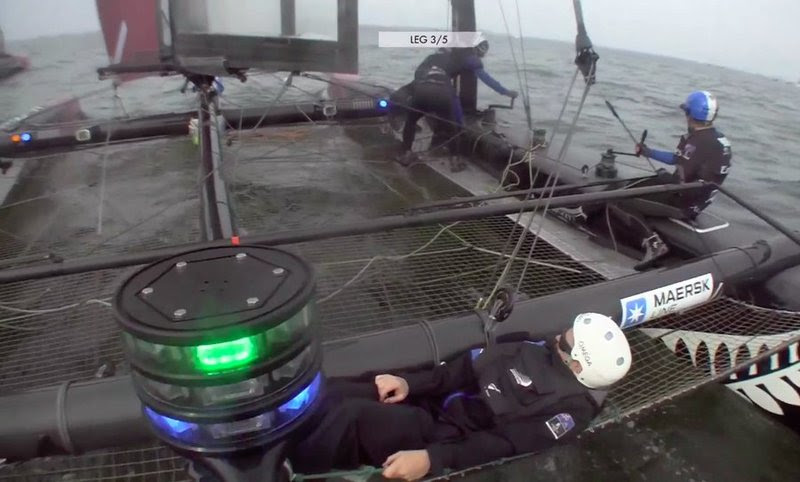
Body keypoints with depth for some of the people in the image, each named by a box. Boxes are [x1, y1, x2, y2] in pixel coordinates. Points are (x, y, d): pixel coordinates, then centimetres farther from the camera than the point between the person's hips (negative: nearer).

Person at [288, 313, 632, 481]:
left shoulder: (571, 407, -12)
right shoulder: (539, 352, 8)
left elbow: (504, 443, -20)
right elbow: (474, 366, 9)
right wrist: (410, 383, -1)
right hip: (436, 401, 7)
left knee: (352, 415, -28)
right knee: (335, 391, -10)